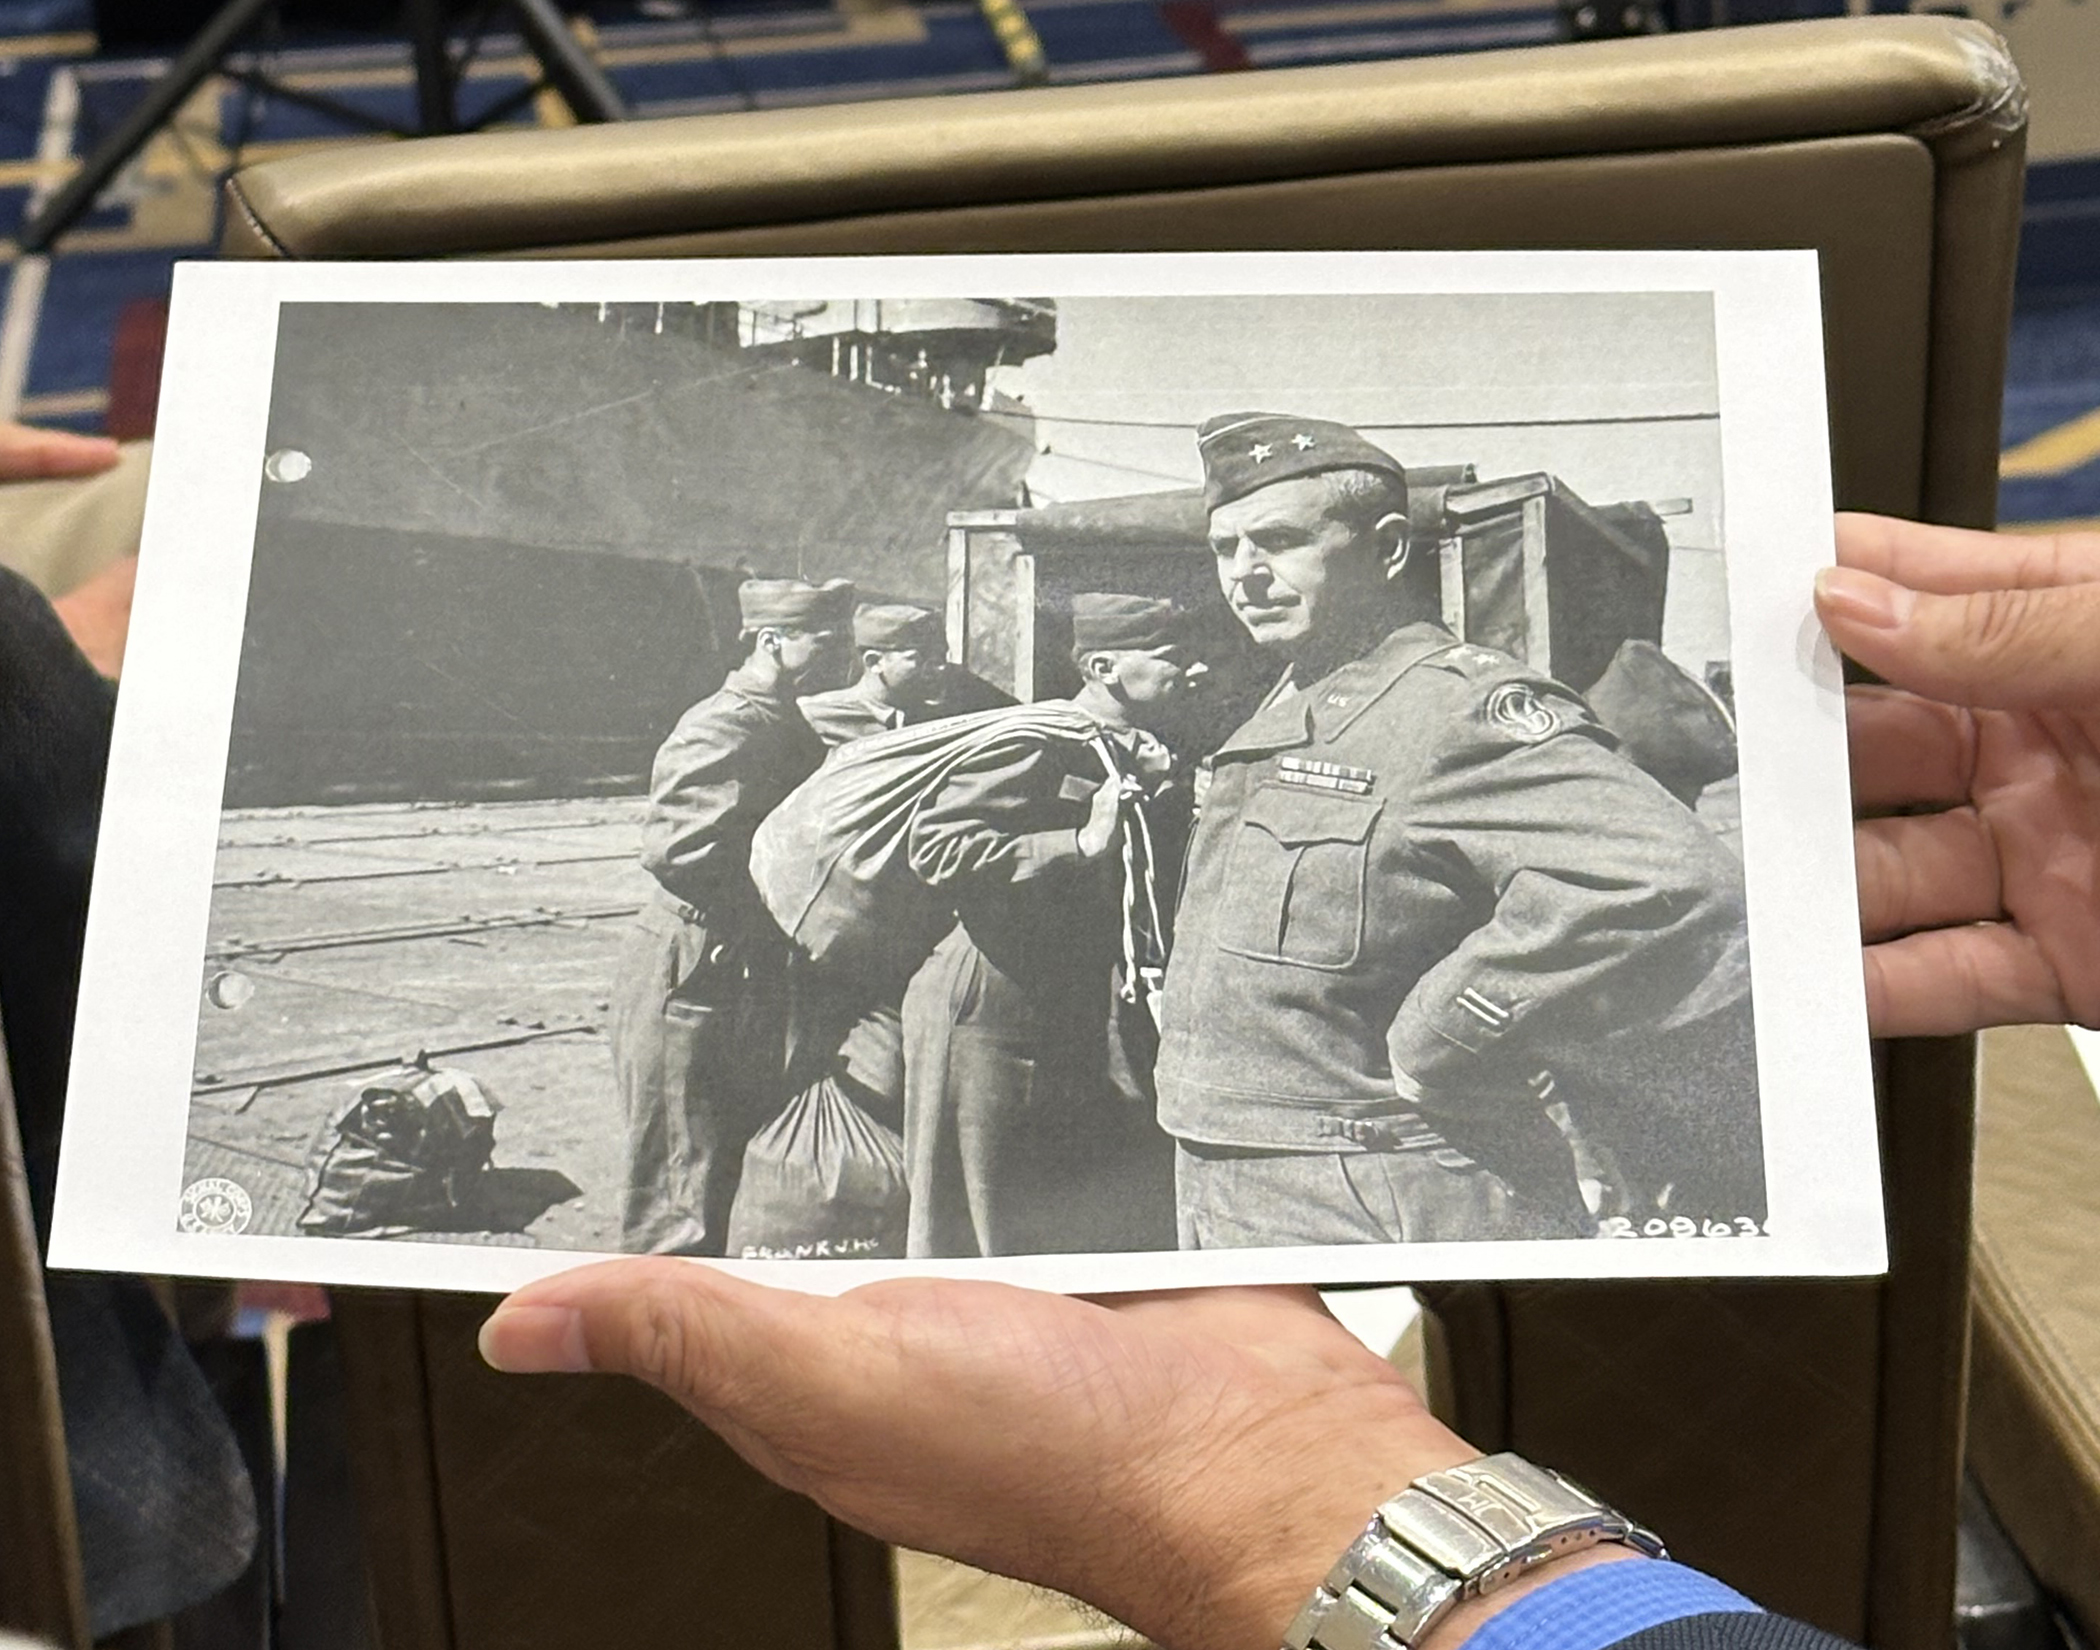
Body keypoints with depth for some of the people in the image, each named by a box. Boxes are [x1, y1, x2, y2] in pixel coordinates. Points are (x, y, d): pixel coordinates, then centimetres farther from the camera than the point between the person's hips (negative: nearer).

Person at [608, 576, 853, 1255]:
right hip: (695, 987, -10)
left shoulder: (790, 727, 15)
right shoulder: (721, 731, -16)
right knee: (683, 1202, -1)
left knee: (742, 1185, 19)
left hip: (752, 987, 10)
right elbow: (675, 850, -28)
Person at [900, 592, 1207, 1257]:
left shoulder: (1146, 760, 13)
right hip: (995, 1022, -8)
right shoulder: (1037, 745, -12)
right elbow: (934, 847, -22)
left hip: (1091, 1032, 8)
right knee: (975, 1239, 3)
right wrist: (1080, 844, -24)